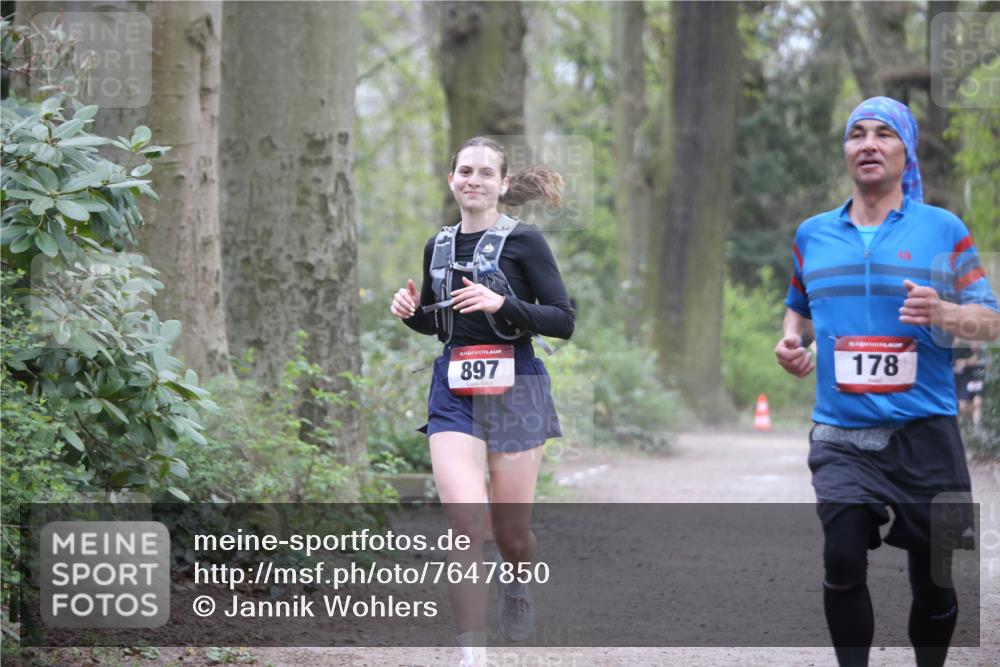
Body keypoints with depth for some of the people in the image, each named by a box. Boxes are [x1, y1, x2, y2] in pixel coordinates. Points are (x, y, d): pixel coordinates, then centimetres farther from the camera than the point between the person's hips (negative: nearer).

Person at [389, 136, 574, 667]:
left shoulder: (524, 241, -4)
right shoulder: (438, 247, 10)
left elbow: (564, 321, -8)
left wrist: (502, 304, -20)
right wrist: (411, 312, 2)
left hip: (514, 390, -3)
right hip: (453, 393, 3)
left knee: (511, 532, 4)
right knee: (465, 523, -15)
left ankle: (516, 586, 41)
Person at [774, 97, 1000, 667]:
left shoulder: (944, 230, 2)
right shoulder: (813, 235, 12)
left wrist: (944, 313, -20)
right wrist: (793, 339, 5)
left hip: (925, 433, -1)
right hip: (842, 437, 1)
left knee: (933, 577, 5)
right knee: (843, 563, -14)